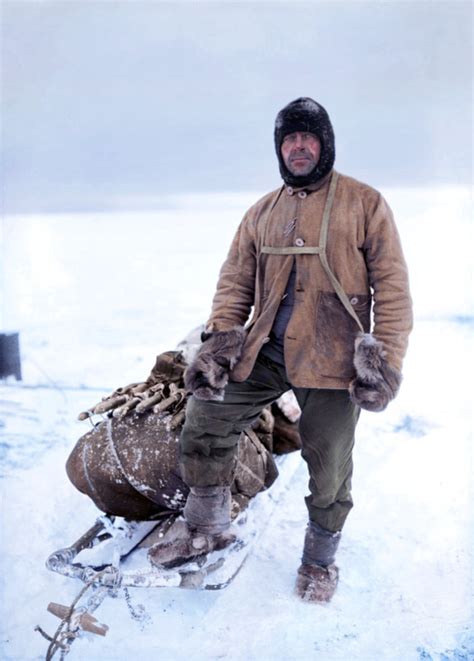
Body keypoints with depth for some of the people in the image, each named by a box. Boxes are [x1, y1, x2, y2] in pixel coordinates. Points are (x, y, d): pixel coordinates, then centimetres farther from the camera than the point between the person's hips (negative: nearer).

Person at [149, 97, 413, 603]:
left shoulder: (364, 203, -1)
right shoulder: (261, 213, 12)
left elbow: (392, 286, -4)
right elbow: (235, 281, 12)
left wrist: (387, 361, -12)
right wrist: (219, 338, -3)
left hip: (332, 359, -3)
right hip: (264, 351, 4)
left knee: (329, 466, 6)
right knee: (203, 421, -3)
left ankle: (320, 559, 33)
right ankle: (205, 528, 19)